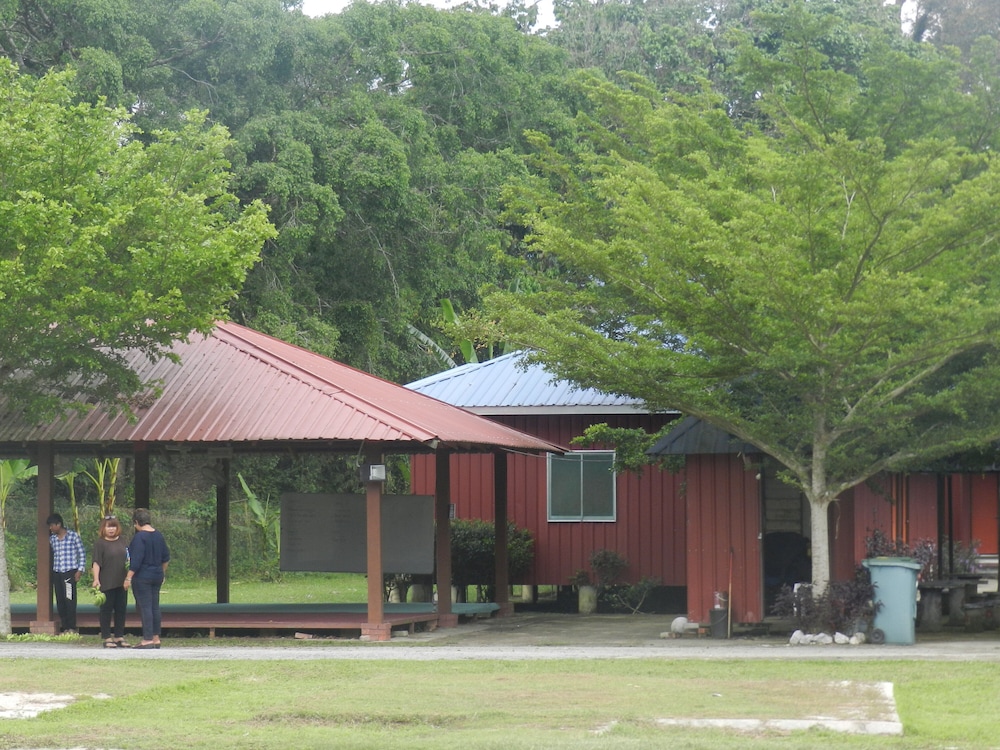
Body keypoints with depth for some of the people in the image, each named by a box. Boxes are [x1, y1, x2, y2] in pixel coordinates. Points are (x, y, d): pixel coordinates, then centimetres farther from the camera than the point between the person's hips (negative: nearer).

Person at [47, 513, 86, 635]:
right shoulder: (52, 538, 12)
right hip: (56, 573, 5)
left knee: (69, 599, -8)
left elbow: (82, 553, 2)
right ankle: (64, 627, 7)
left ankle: (72, 627, -4)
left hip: (70, 572, -5)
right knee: (60, 601, 3)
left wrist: (80, 570, -4)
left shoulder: (73, 536, -1)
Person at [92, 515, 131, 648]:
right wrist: (96, 579, -23)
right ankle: (106, 638, 5)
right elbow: (96, 562, -13)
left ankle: (119, 637, 16)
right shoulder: (100, 543, -6)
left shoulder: (122, 540, 11)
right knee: (106, 610, 0)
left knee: (121, 610, 9)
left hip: (121, 582, 6)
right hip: (106, 583, -6)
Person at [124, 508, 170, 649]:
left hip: (142, 577, -8)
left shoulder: (139, 537, -15)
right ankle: (156, 638, 15)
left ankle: (148, 640, -8)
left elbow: (136, 560, -19)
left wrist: (128, 578, -16)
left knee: (144, 607, -6)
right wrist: (162, 573, 28)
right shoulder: (158, 536, 9)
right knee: (155, 606, 11)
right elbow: (166, 557, 16)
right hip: (157, 576, 8)